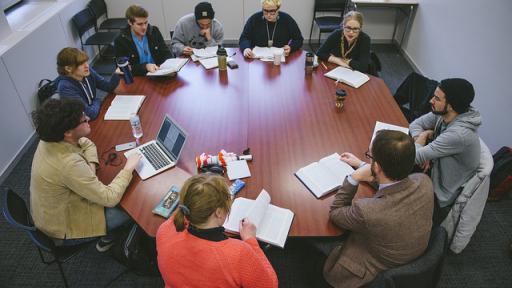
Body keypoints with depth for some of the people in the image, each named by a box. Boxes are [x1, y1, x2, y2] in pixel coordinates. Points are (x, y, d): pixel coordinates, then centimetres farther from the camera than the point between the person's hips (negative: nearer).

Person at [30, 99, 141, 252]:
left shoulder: (53, 137, -15)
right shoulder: (69, 164, -39)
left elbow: (87, 144, 6)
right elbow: (110, 198, -32)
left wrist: (91, 167, -12)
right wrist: (128, 168, -21)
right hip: (62, 227, -8)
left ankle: (105, 232, 32)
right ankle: (107, 239, 26)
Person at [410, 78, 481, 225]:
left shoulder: (459, 134, -36)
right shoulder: (443, 114, -13)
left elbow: (414, 156, -33)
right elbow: (415, 124, 0)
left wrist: (424, 135, -13)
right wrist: (423, 153, -15)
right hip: (435, 173, 7)